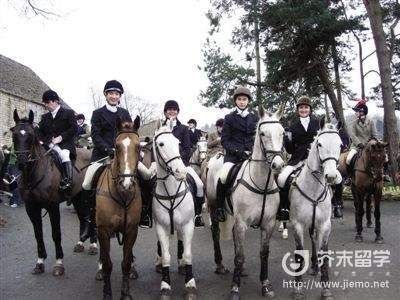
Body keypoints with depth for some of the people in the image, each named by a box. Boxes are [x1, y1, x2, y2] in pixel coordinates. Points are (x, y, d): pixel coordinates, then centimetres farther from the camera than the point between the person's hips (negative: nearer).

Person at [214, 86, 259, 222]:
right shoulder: (229, 118, 7)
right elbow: (224, 140, 1)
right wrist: (237, 151, -13)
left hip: (251, 154, 3)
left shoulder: (255, 118, 16)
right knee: (223, 177, -29)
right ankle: (219, 207, -11)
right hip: (233, 155, -3)